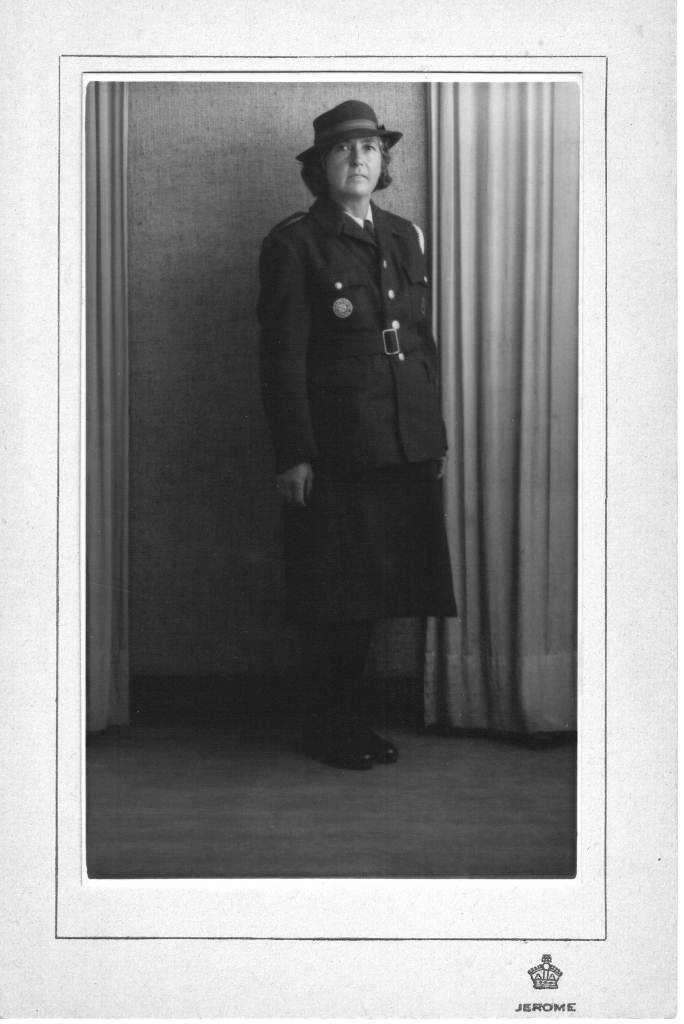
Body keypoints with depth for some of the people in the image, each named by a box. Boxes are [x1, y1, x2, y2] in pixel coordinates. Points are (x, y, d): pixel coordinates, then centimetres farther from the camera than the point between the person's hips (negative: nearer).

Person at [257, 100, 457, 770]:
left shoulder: (404, 237, 15)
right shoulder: (293, 244, -3)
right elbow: (281, 358, -8)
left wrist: (436, 436, 13)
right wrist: (293, 456, -13)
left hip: (407, 451, 6)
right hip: (334, 456, -5)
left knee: (371, 595, 12)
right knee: (334, 602, 3)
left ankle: (352, 722, 27)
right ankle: (332, 732, 19)